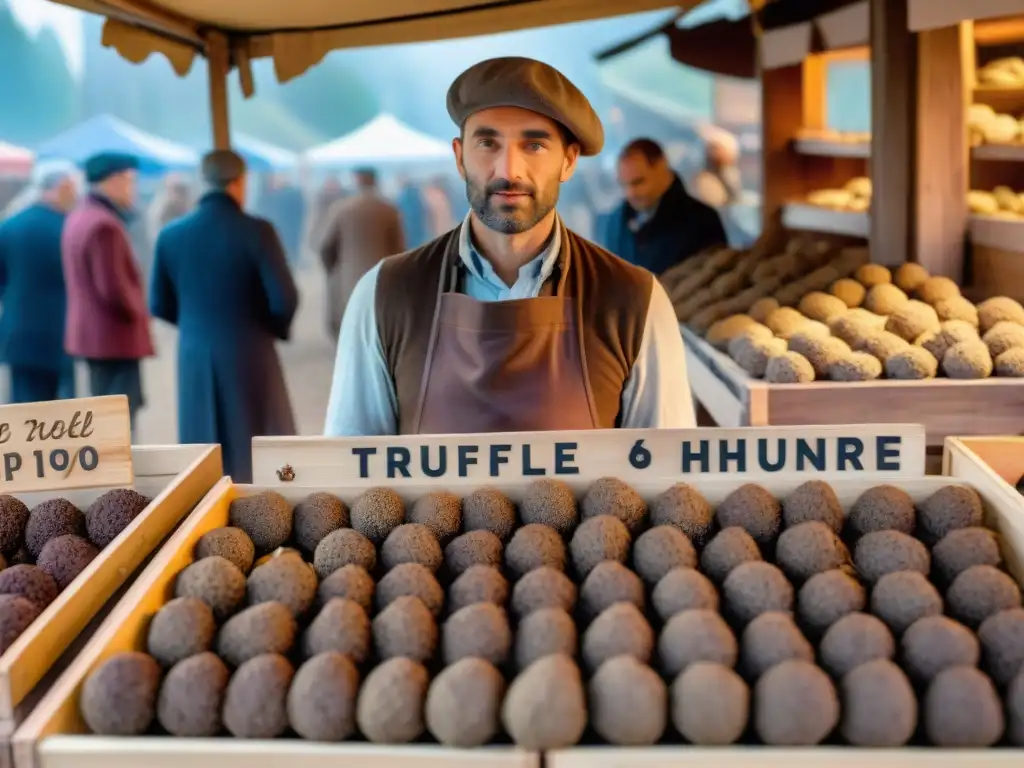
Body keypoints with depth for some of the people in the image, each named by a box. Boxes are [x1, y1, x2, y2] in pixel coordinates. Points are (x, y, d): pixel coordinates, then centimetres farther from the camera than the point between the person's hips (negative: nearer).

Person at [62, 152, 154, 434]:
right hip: (115, 335, -11)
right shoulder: (104, 225, -21)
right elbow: (114, 289, -25)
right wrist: (139, 312, -7)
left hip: (92, 332, 11)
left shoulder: (79, 217, 12)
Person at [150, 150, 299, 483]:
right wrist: (275, 327, 5)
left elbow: (160, 305, 4)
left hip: (195, 357, 4)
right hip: (249, 355, -4)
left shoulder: (171, 235, -1)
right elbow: (284, 299, -16)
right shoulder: (256, 231, -13)